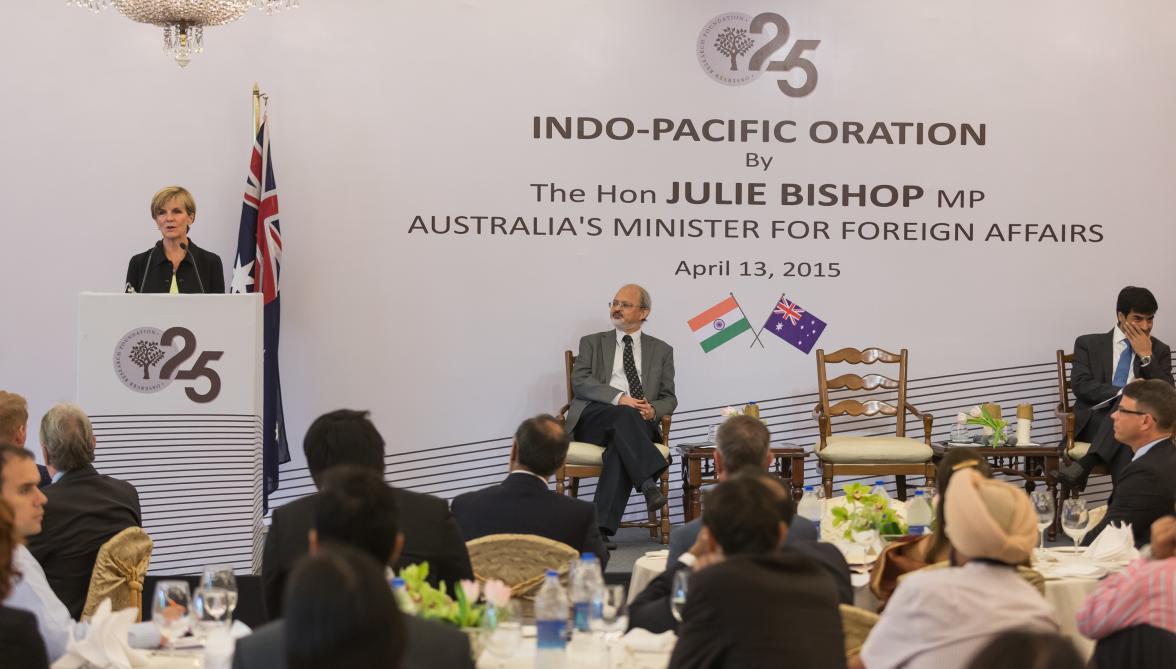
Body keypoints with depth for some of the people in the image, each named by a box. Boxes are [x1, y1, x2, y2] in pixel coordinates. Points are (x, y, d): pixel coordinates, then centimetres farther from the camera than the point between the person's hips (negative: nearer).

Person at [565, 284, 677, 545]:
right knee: (625, 415, -36)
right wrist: (618, 398, -15)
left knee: (622, 444, -36)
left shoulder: (661, 350, 22)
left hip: (639, 424, 0)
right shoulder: (592, 343, 19)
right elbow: (580, 382, 2)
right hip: (593, 420, 0)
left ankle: (601, 527, -44)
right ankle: (648, 482, -50)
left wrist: (653, 410, -9)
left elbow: (669, 398, 16)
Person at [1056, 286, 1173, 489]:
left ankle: (1085, 464, -48)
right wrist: (1123, 392, -18)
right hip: (1094, 421, -2)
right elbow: (1080, 386, -4)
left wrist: (1146, 357, -4)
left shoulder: (1160, 351, 17)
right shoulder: (1089, 344, 12)